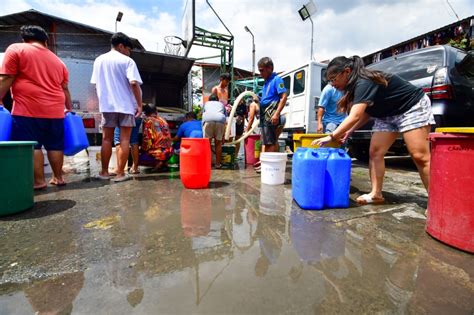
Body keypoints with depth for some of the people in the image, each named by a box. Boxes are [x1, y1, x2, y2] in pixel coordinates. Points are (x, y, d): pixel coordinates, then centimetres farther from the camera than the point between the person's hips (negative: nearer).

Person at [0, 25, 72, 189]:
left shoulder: (16, 49, 5)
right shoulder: (58, 61, 18)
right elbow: (65, 89, 18)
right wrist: (69, 109, 27)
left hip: (28, 110, -4)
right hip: (55, 111, 5)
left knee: (32, 146, -1)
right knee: (55, 145, 9)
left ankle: (39, 181, 2)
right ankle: (58, 178, 16)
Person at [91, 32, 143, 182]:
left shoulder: (99, 60, 13)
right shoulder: (127, 61, -2)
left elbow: (95, 84, 15)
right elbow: (134, 83, -14)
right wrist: (139, 104, -10)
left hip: (107, 105, 4)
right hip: (126, 105, -4)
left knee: (106, 139, 11)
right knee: (124, 140, 0)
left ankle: (104, 172, 17)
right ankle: (120, 173, 0)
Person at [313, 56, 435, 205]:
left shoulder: (364, 82, -29)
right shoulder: (357, 85, 1)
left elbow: (355, 116, -38)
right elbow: (366, 112, 6)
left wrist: (331, 136, -37)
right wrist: (349, 131, -6)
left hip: (413, 108, -8)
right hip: (387, 115, 9)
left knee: (419, 156, -12)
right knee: (375, 152, -3)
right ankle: (376, 194, 0)